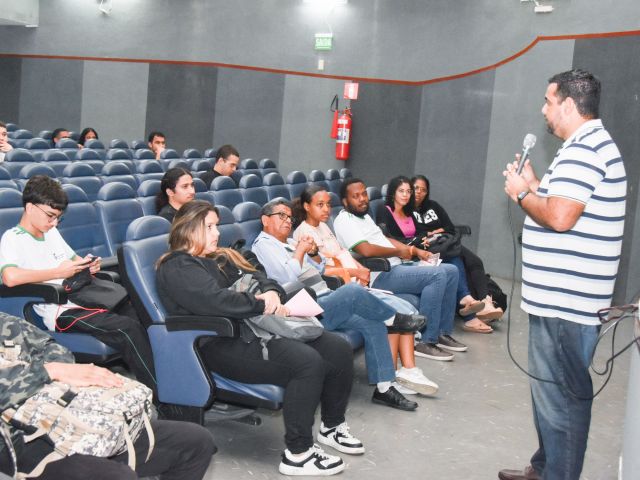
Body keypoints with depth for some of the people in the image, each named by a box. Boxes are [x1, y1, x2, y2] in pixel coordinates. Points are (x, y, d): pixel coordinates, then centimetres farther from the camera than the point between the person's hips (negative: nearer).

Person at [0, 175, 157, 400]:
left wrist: (89, 266, 4)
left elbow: (74, 259, 29)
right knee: (128, 328, -25)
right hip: (61, 312, -8)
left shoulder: (51, 232, 19)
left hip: (83, 297, 9)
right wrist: (58, 272, -16)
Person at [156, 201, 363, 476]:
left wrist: (271, 292, -6)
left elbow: (258, 278, 18)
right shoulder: (176, 267, -6)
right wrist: (262, 304, -11)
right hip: (224, 343, -9)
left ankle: (332, 426, 16)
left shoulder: (221, 258, 24)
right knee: (307, 362, -29)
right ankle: (297, 454, -19)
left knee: (339, 350, -4)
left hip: (255, 327, 9)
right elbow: (215, 300, -21)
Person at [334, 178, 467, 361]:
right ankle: (426, 342, -21)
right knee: (437, 275, -26)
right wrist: (399, 252, -10)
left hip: (397, 266, 10)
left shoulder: (364, 216, 22)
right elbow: (366, 249, -23)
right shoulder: (344, 221, -10)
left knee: (451, 271, 3)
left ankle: (443, 333, 8)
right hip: (381, 275, -10)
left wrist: (417, 251, 11)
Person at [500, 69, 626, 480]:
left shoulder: (583, 149, -17)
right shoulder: (591, 144, 18)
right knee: (552, 388, 20)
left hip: (565, 300, -11)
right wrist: (535, 185, 15)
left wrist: (521, 194, -10)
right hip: (563, 295, 11)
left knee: (561, 395, -2)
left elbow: (559, 218, -26)